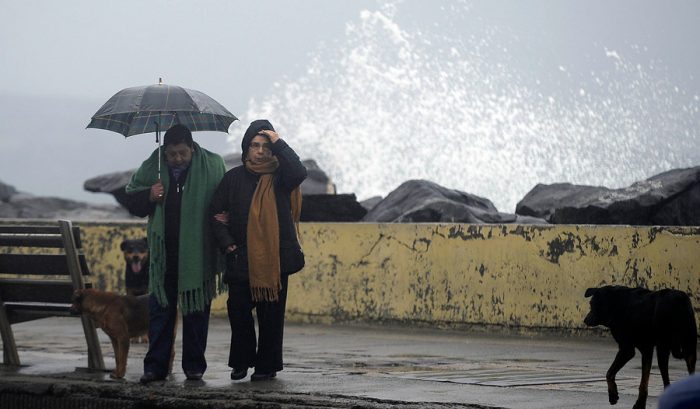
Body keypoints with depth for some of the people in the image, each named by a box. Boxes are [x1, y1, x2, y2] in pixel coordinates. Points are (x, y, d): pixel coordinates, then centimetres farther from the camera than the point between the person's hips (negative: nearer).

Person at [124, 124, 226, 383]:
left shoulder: (212, 166, -1)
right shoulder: (151, 168, 4)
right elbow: (131, 200, 12)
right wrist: (149, 196, -8)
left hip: (197, 253, -2)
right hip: (164, 253, 2)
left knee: (196, 312, 5)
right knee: (160, 309, 3)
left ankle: (194, 366, 14)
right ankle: (155, 366, 6)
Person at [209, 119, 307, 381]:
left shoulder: (280, 176, 2)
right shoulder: (235, 178, 8)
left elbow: (299, 173, -21)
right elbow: (216, 212, 9)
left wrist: (278, 144, -16)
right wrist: (227, 243, -3)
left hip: (274, 257, -2)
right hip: (242, 258, 2)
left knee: (271, 313, 1)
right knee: (238, 308, 0)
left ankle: (267, 365, 10)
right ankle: (242, 361, 16)